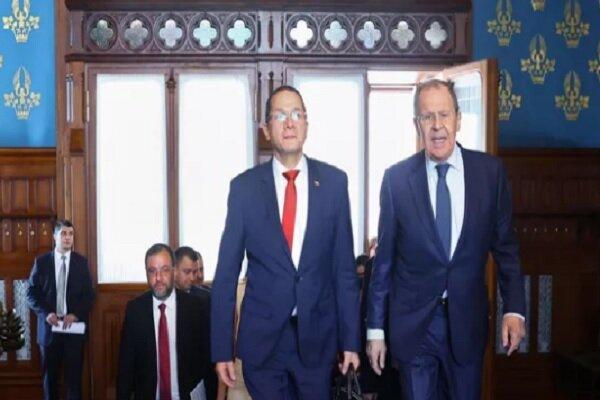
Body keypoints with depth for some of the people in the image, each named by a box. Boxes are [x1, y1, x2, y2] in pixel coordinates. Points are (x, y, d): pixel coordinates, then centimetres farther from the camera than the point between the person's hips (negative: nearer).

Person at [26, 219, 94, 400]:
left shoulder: (81, 261, 5)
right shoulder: (41, 261, 3)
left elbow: (89, 294, 4)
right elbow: (31, 293, 2)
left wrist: (76, 314, -11)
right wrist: (46, 313, -13)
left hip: (74, 326, 0)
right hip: (49, 326, 0)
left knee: (74, 376, 1)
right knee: (50, 376, 9)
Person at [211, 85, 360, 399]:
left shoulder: (334, 181, -1)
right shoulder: (244, 186, -2)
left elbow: (344, 266, 2)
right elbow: (226, 273, 0)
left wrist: (350, 339, 1)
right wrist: (222, 349, -3)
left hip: (317, 336, 1)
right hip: (261, 337, -1)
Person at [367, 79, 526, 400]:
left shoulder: (490, 171, -3)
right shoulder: (396, 178, -5)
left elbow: (505, 245, 4)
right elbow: (384, 257, -1)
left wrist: (514, 308, -4)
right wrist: (375, 327, 1)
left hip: (468, 321, 1)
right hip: (413, 322, -1)